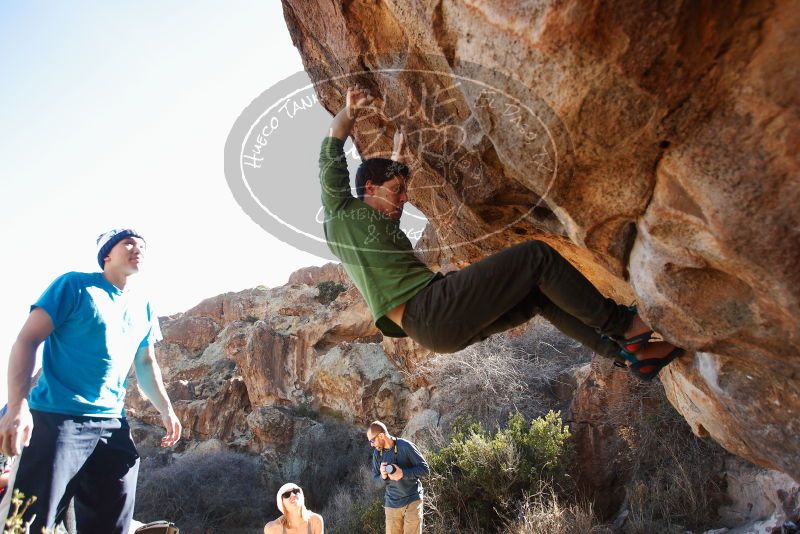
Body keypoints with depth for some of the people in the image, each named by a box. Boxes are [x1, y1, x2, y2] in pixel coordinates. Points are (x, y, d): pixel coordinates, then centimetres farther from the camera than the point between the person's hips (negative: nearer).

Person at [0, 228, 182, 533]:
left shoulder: (143, 307, 14)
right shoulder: (75, 285, -3)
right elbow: (27, 341, -9)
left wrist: (166, 410, 11)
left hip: (113, 425, 6)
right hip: (56, 418, -6)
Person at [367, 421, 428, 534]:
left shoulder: (406, 446, -14)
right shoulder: (377, 453, 1)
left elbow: (424, 468, -10)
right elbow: (375, 477, 9)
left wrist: (403, 473, -24)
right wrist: (382, 476, -15)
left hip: (412, 500, -4)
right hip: (392, 503, 4)